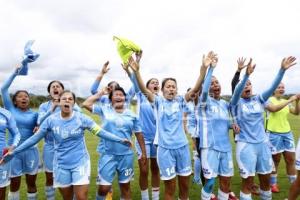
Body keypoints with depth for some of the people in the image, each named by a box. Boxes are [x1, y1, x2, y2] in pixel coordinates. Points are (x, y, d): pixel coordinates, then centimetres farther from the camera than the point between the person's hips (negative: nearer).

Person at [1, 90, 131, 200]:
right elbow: (35, 138, 3)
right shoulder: (51, 119, -5)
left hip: (80, 162, -2)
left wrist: (120, 140, -16)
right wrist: (14, 152, 0)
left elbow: (100, 132, -10)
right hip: (61, 165, 2)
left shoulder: (81, 118, -10)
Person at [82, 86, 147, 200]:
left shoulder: (131, 115, 2)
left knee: (125, 186, 16)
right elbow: (86, 104, -6)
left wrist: (143, 153, 8)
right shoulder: (104, 110, -1)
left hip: (126, 155, 2)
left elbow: (139, 134, 7)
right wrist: (101, 93, -2)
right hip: (108, 155, -1)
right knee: (103, 188, 2)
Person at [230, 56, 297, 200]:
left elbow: (273, 87, -7)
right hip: (245, 145, -4)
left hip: (263, 143, 4)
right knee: (247, 182, 4)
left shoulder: (258, 100, 4)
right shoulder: (236, 103, -7)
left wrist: (282, 69, -20)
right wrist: (246, 74, -43)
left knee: (265, 179, 17)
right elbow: (237, 91, -27)